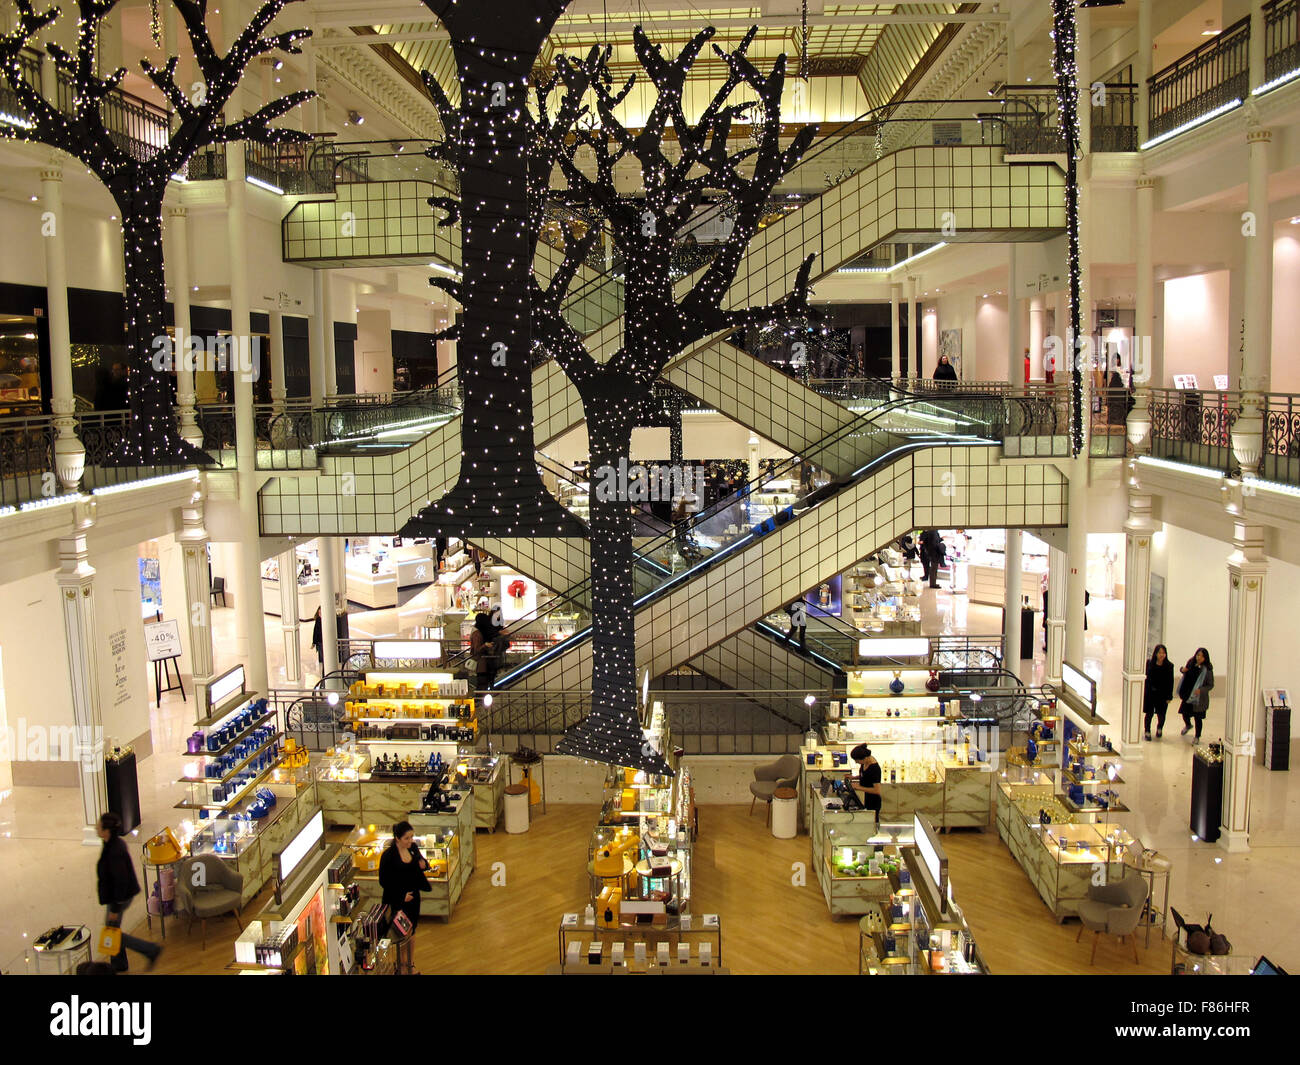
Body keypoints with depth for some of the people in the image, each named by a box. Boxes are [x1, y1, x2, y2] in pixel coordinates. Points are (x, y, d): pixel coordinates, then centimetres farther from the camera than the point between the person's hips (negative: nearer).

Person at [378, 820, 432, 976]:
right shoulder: (388, 855, -21)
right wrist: (401, 896, -16)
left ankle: (411, 965, 32)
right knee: (400, 935, 7)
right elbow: (384, 881, -16)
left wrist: (424, 865, -12)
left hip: (413, 897, 6)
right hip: (396, 901, -5)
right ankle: (401, 967, 26)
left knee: (411, 931, 17)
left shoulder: (412, 848, -5)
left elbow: (421, 862, 12)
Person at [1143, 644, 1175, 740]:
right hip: (1150, 693, 0)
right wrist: (1144, 692, -2)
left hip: (1162, 695, 0)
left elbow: (1170, 682, -2)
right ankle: (1147, 732, 24)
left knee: (1161, 714, 5)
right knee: (1149, 713, 6)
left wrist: (1169, 696, -4)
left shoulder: (1169, 666, -5)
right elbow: (1146, 678, 1)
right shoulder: (1149, 664, -4)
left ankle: (1159, 728, 36)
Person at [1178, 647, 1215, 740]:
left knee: (1198, 717, 5)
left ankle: (1197, 737, 23)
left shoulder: (1207, 670, -14)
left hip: (1199, 697, -5)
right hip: (1187, 695, 5)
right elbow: (1186, 674, 20)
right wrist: (1182, 670, -3)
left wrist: (1201, 690, -26)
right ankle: (1188, 725, 48)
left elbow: (1210, 685, -10)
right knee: (1185, 713, 15)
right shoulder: (1191, 664, 0)